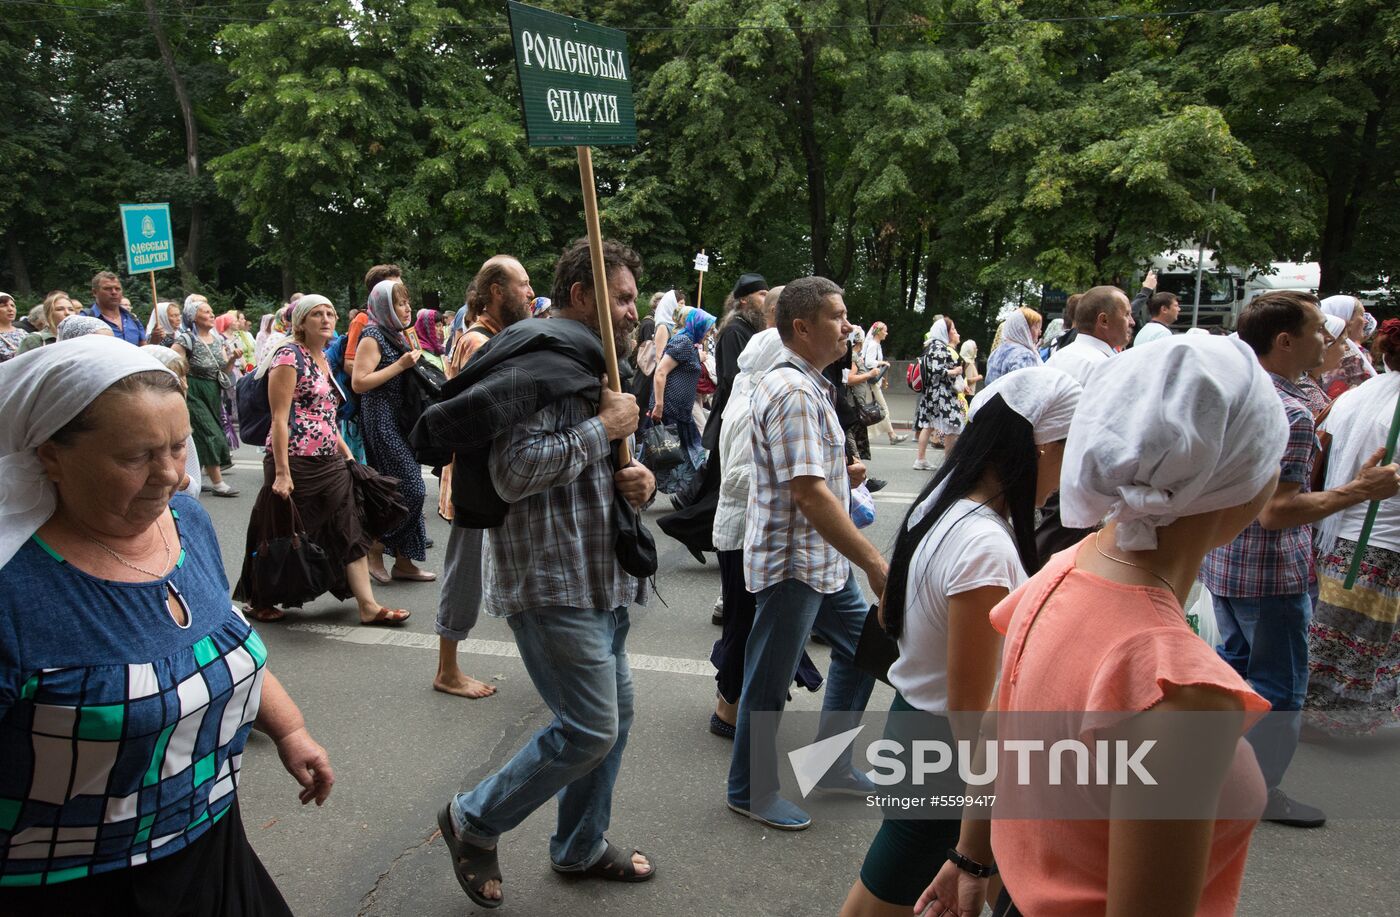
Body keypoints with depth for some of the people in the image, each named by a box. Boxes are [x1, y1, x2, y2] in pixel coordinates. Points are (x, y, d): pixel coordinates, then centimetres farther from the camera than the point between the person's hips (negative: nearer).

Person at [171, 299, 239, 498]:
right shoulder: (187, 340, -12)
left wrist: (232, 358, -10)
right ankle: (217, 483, -7)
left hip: (214, 392, 7)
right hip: (195, 393, -7)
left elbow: (225, 369, 9)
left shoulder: (217, 339, 9)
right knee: (211, 435, -11)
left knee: (204, 437, 10)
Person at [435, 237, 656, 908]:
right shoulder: (538, 361, -16)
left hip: (600, 580, 10)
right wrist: (604, 427, -19)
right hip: (553, 582, -10)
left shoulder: (593, 365, 18)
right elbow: (514, 472, -27)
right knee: (590, 729, -6)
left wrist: (639, 481, 2)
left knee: (615, 716, 17)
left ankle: (581, 847, 35)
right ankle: (474, 821, 16)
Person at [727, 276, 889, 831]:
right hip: (790, 561, -10)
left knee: (861, 646, 20)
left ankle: (831, 763, 36)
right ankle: (749, 791, 23)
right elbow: (809, 494, -29)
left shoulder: (809, 384, 12)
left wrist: (843, 473, 6)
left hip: (824, 557, 10)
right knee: (770, 681, 5)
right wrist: (876, 564, -27)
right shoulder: (793, 393, -22)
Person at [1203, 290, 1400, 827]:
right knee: (1278, 686, 7)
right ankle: (1259, 791, 19)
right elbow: (1275, 512, -28)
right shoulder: (1290, 413, -24)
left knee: (1236, 657, 25)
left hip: (1221, 559, 9)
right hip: (1270, 572, -9)